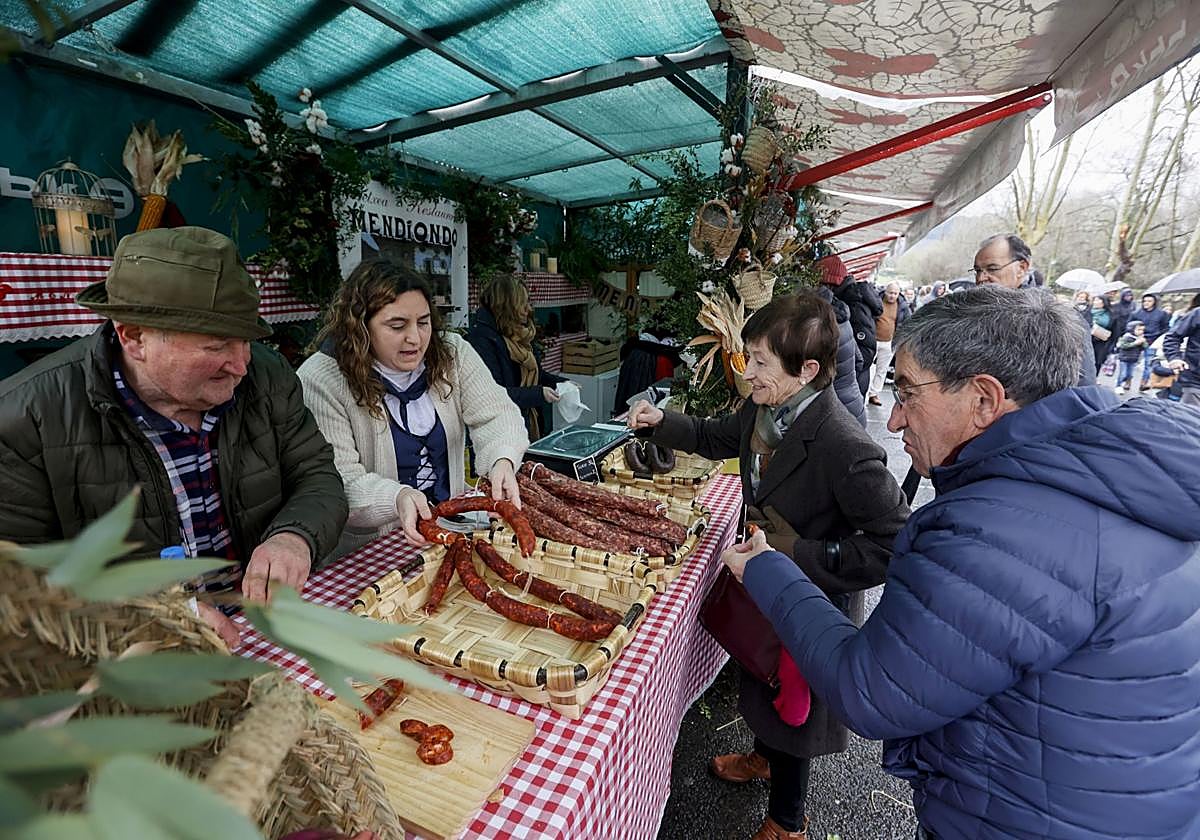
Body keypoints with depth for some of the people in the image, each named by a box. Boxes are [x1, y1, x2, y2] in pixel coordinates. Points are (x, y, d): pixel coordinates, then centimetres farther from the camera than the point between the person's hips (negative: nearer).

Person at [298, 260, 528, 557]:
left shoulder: (453, 352, 1)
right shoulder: (320, 380, -12)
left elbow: (495, 414, -7)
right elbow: (338, 483, -16)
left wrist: (503, 459, -29)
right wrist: (397, 498, -36)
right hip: (367, 547, -4)